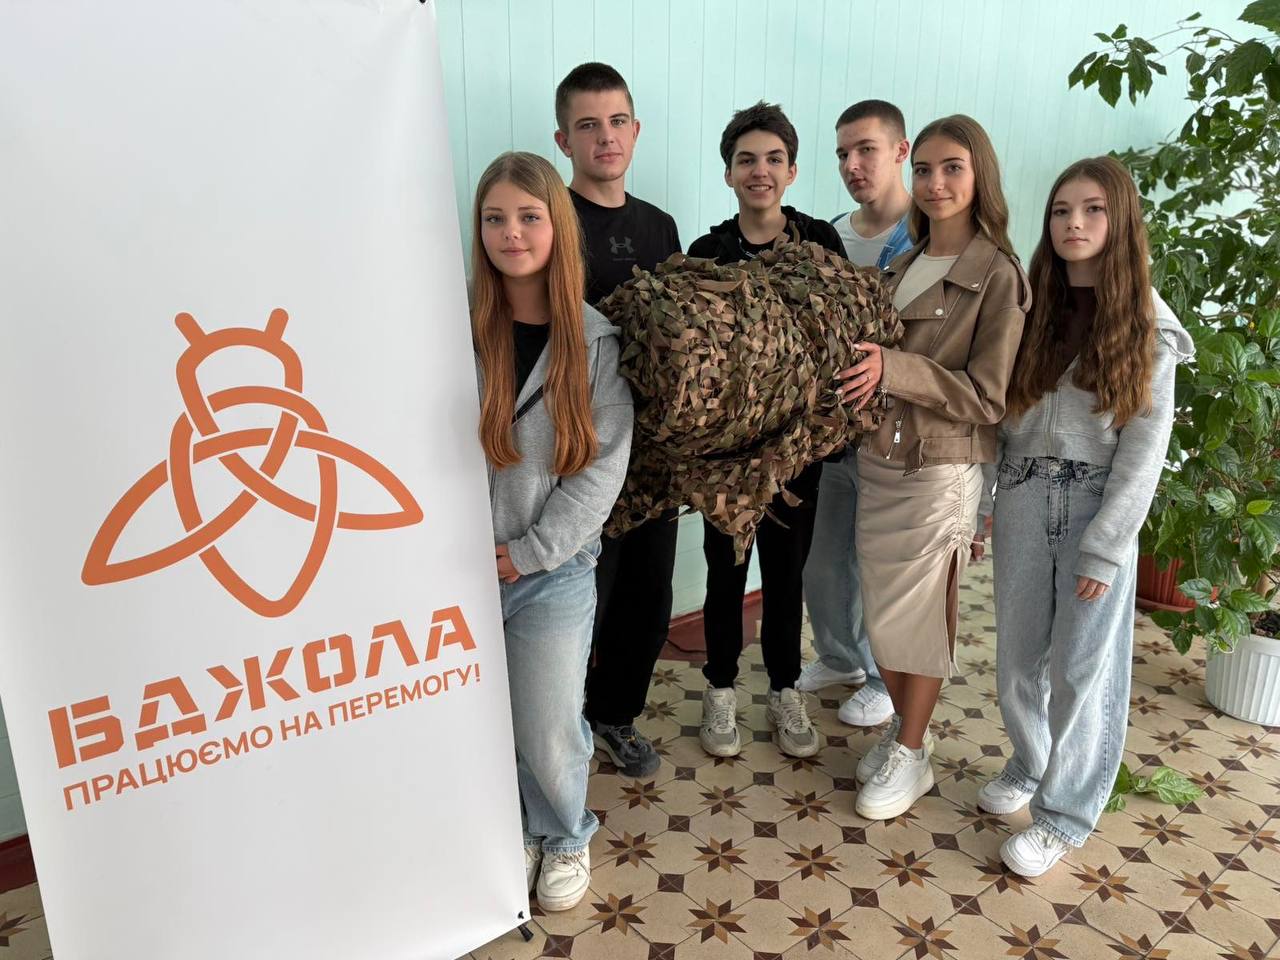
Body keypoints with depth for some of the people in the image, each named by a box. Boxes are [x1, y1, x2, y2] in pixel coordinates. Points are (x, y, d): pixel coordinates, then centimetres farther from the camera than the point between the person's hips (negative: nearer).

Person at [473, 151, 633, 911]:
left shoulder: (594, 340, -4)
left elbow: (605, 464, -7)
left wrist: (529, 551, -11)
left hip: (554, 570, -1)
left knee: (550, 733, 6)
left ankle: (566, 837, 37)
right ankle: (512, 833, 43)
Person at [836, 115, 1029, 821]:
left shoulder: (998, 277, -10)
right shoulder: (903, 265, 11)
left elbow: (987, 397, -14)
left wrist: (895, 369, -23)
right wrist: (861, 370, -2)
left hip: (939, 473, -6)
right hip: (877, 463, 6)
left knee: (918, 615, 5)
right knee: (881, 611, 13)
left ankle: (911, 757, 25)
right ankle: (901, 729, 34)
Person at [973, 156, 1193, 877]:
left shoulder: (1147, 326, -3)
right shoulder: (1029, 310, 6)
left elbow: (1146, 446, -8)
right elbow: (996, 416, 6)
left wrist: (1105, 546, -13)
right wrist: (978, 505, 3)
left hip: (1098, 510, -3)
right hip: (1023, 502, 3)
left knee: (1080, 666, 4)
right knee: (1018, 653, 13)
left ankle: (1065, 812, 21)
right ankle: (1030, 763, 37)